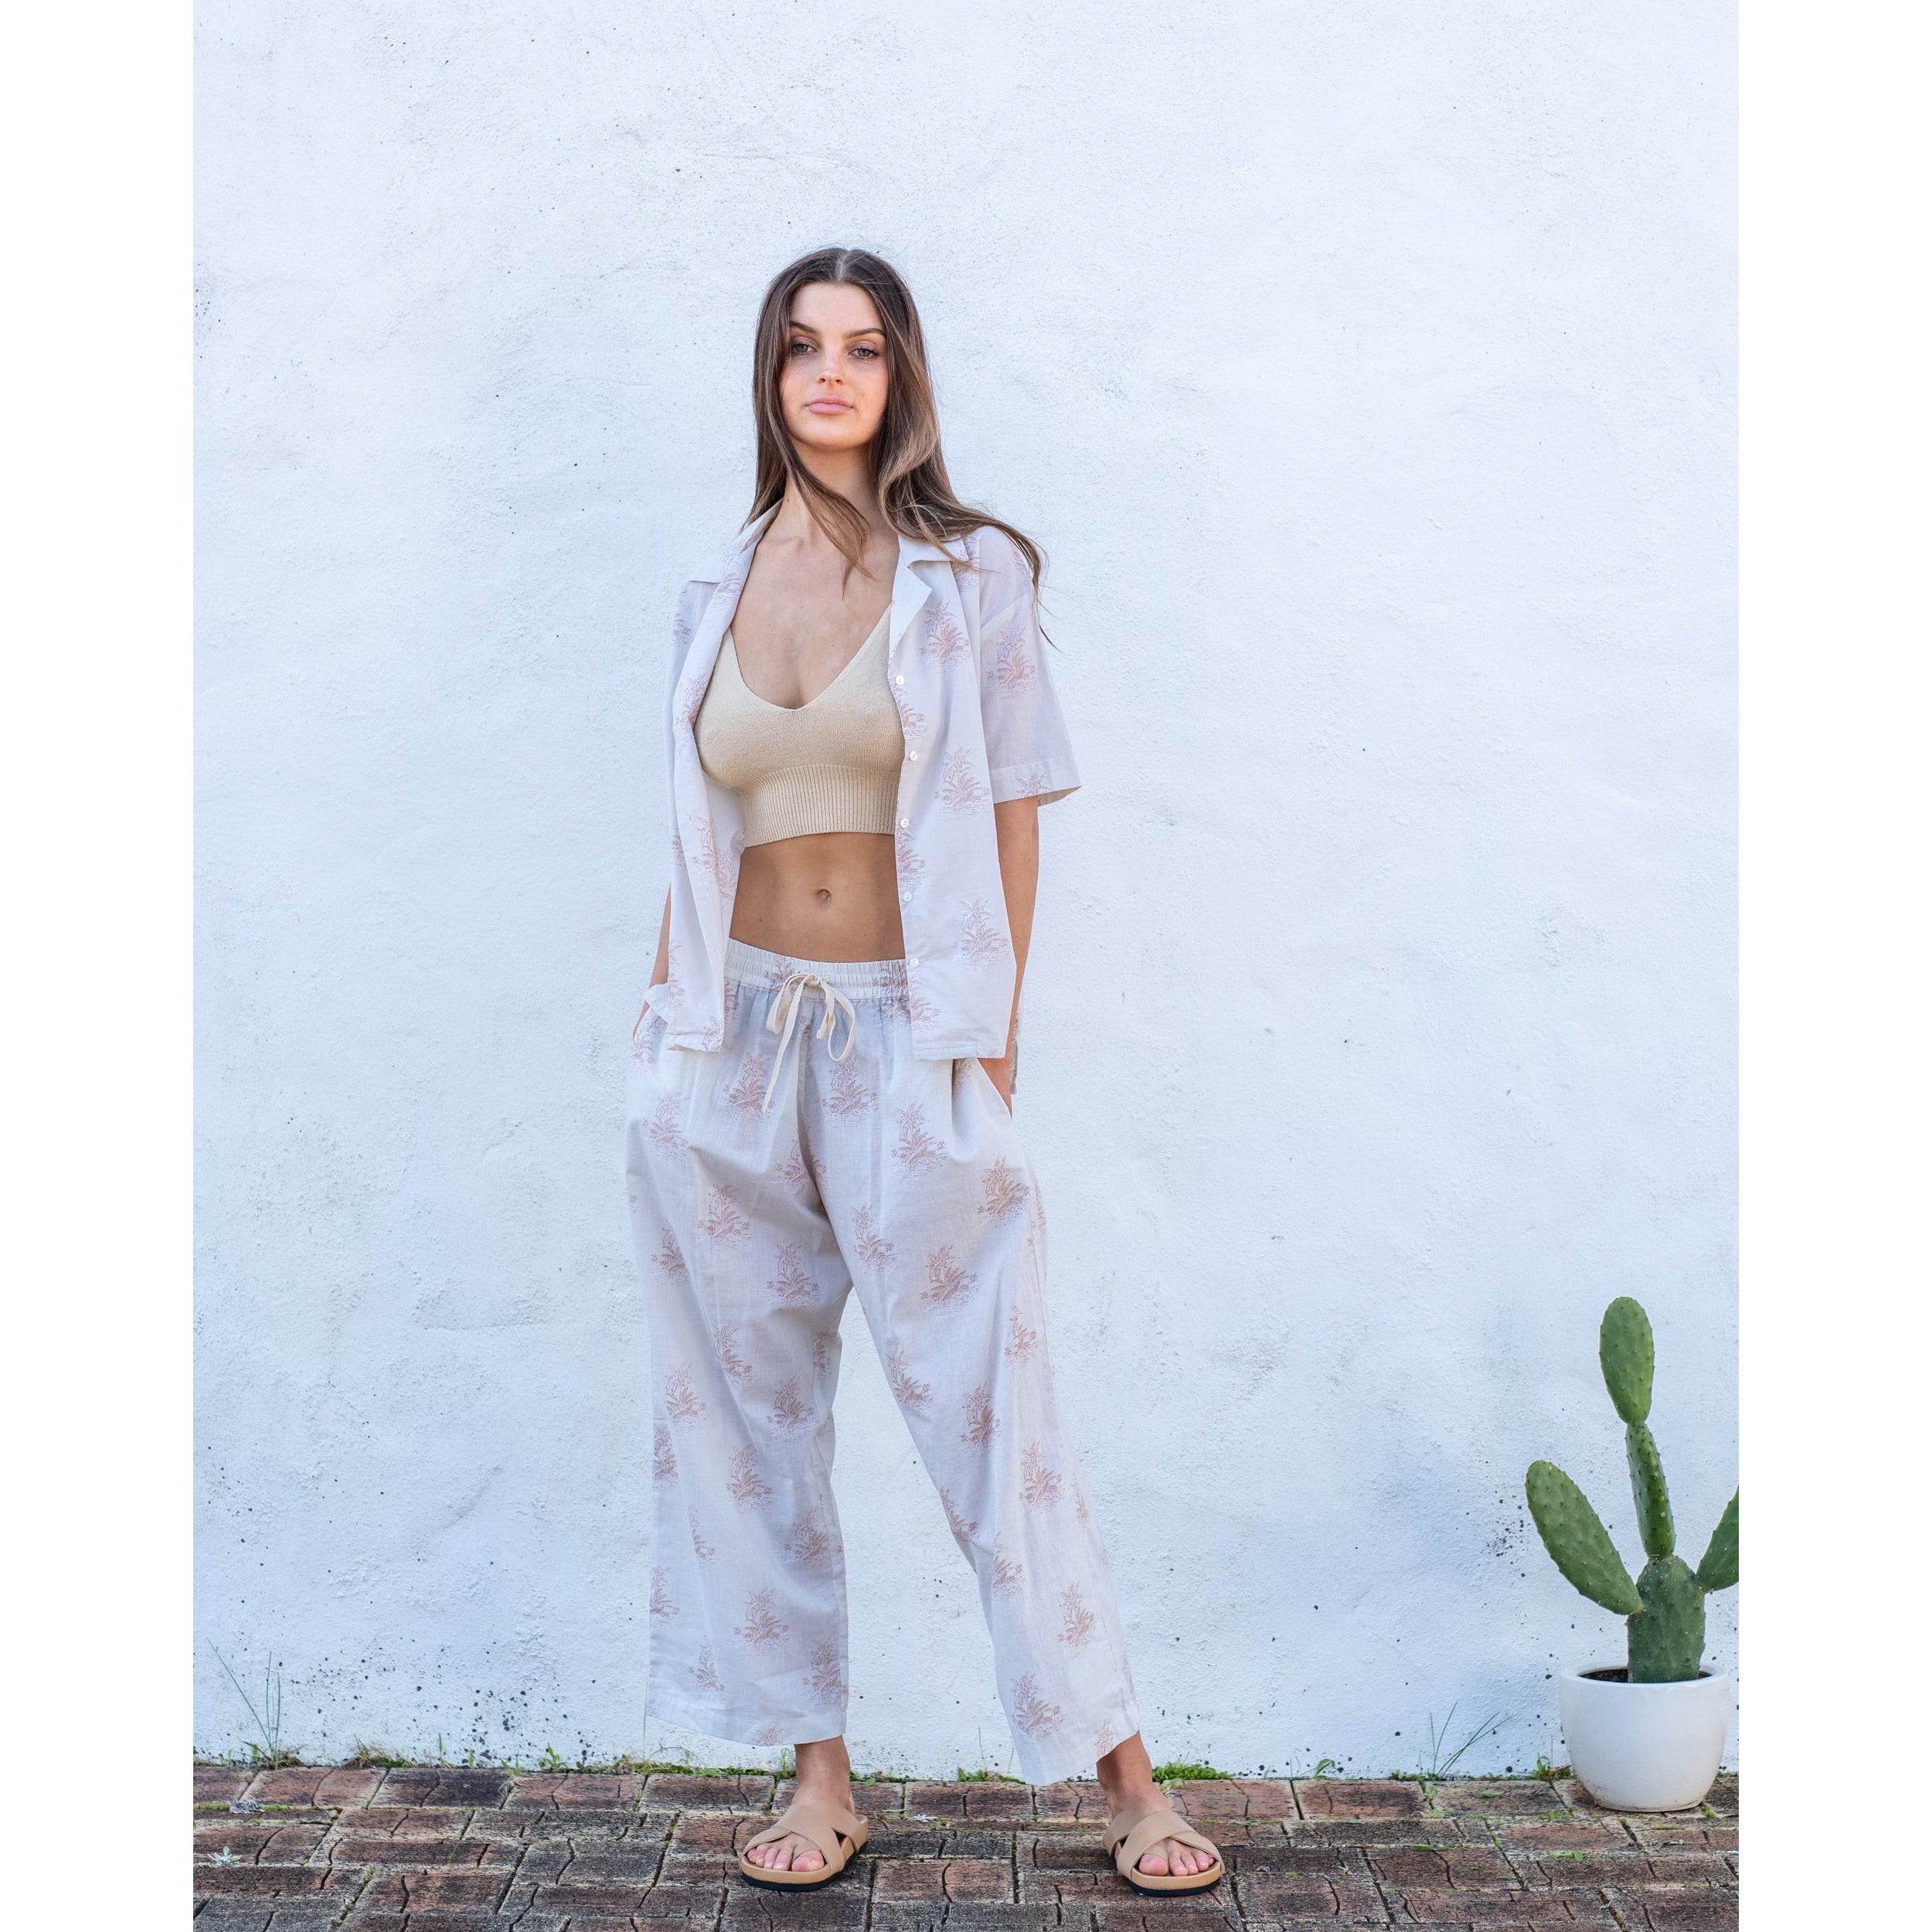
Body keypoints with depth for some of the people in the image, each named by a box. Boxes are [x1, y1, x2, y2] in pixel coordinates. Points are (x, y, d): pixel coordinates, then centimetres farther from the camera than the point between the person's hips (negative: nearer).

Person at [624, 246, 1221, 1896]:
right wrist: (665, 1026, 8)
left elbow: (1012, 815, -1)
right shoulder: (719, 592, 11)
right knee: (754, 1416, 7)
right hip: (737, 1038, 4)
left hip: (905, 1034, -4)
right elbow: (699, 843, 13)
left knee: (987, 1410, -2)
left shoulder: (974, 573, 1)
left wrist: (990, 1043, -7)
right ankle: (821, 1776, 21)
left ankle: (1124, 1773, 12)